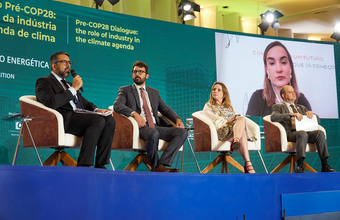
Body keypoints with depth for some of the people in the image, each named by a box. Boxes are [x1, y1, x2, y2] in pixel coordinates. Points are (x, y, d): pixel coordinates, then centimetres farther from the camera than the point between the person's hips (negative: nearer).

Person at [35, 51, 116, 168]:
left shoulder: (69, 84, 34)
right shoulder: (44, 82, 8)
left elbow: (85, 103, 31)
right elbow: (51, 103, -13)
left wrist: (96, 110, 7)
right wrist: (73, 89, -7)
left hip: (79, 117, 8)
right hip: (65, 119, -8)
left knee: (110, 120, -19)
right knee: (98, 120, -31)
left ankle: (100, 165, -22)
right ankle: (83, 165, -32)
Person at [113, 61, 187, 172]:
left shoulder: (154, 92, 28)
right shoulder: (125, 90, 14)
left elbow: (165, 109, 21)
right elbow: (117, 105, -5)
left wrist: (177, 119, -1)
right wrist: (135, 113, -23)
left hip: (156, 126, 5)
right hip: (140, 126, -5)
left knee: (182, 132, -20)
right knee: (153, 134, -39)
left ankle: (162, 165, -30)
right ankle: (156, 167, -19)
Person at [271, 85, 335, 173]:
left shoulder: (301, 107, 33)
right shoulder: (279, 107, 16)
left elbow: (317, 119, 29)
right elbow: (273, 117, -7)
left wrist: (310, 113, 5)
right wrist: (292, 114, -17)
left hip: (304, 132, 5)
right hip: (290, 133, -5)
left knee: (320, 132, -25)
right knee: (302, 133, -38)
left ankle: (325, 166, -30)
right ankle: (300, 166, -44)